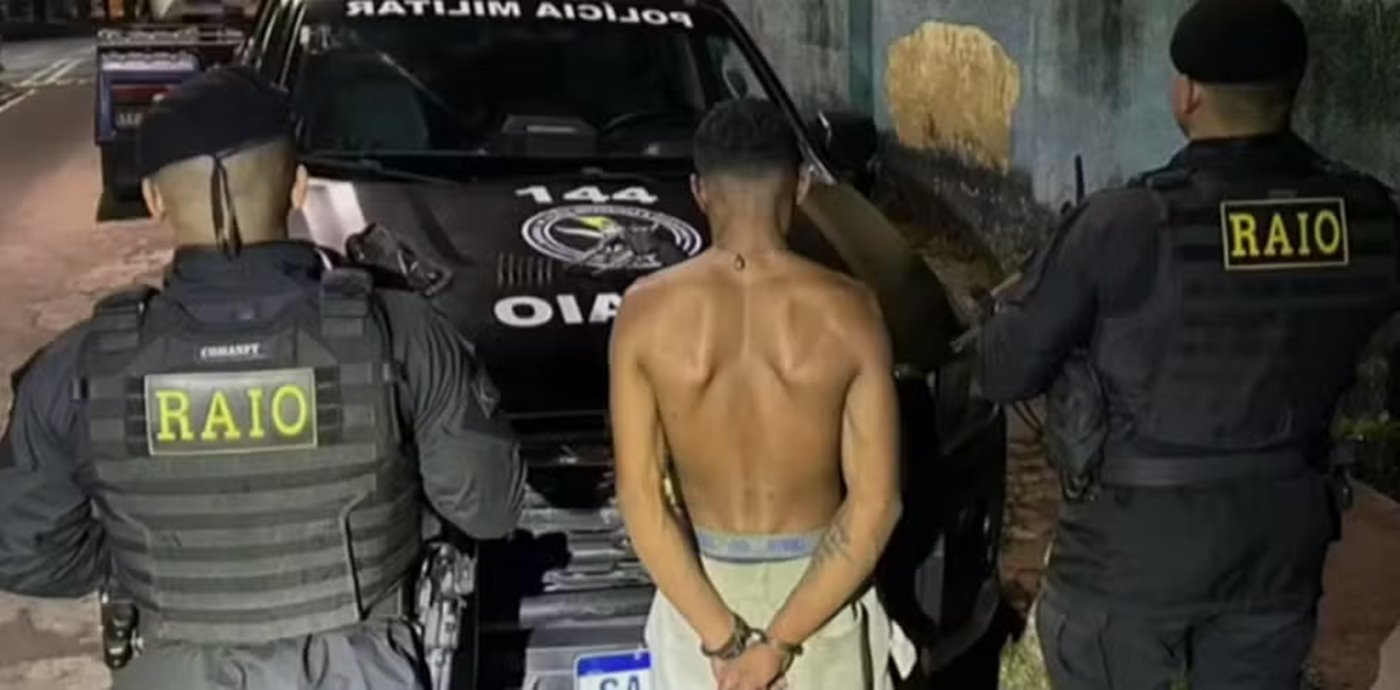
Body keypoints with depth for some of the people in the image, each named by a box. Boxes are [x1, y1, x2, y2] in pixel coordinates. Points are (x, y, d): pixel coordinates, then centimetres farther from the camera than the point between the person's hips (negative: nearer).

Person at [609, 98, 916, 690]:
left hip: (700, 584, 1)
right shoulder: (847, 311, -16)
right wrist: (781, 641, -16)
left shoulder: (647, 312, -15)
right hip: (821, 588, 0)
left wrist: (723, 640, -13)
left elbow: (640, 497, -15)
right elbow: (875, 502, -18)